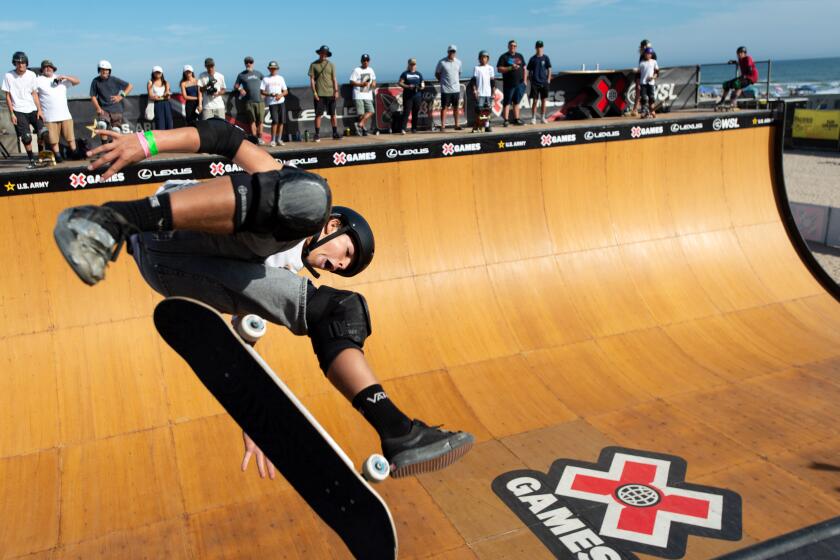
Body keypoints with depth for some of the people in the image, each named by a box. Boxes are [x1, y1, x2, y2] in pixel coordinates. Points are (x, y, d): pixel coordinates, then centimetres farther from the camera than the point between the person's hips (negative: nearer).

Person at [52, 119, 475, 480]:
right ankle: (118, 219, -30)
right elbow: (226, 138, 5)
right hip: (166, 242, -7)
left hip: (201, 279, 7)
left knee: (341, 308, 7)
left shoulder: (283, 271, 35)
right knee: (308, 195, -29)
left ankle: (395, 429, -3)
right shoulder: (300, 188, 17)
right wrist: (146, 142, -11)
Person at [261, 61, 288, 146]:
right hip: (272, 103, -3)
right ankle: (273, 140, -8)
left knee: (281, 121, 1)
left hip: (281, 101, 3)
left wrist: (280, 95, -8)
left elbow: (286, 91, 13)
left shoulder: (280, 78, 14)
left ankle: (279, 139, 9)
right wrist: (270, 94, -15)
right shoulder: (265, 79, 6)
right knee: (275, 121, -14)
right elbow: (262, 92, 2)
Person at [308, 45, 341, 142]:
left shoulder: (331, 65, 10)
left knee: (333, 114, 4)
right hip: (319, 94, -2)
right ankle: (317, 135, 4)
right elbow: (312, 79, 2)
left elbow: (334, 79, 9)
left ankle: (335, 133, 11)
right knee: (318, 114, -1)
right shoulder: (313, 65, 5)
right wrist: (314, 92, -7)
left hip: (330, 94, 2)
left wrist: (336, 91, -1)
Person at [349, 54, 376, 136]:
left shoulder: (371, 70, 16)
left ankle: (360, 124, -7)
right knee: (361, 113, -10)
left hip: (368, 96, 5)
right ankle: (363, 128, 2)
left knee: (370, 111, -11)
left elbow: (374, 79, 29)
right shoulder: (356, 70, -1)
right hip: (358, 96, -5)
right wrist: (361, 84, -20)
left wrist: (374, 83, 4)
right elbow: (351, 82, -7)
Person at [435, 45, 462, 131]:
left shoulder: (458, 62, 7)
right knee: (444, 107, -1)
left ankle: (456, 125, 16)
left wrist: (457, 81, 9)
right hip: (445, 89, -4)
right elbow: (437, 74, 3)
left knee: (456, 107, 8)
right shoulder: (442, 62, -5)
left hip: (456, 89, 4)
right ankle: (443, 125, 2)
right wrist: (443, 81, 1)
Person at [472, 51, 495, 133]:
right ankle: (476, 126, 0)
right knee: (479, 109, -5)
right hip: (479, 93, -2)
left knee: (488, 109, 3)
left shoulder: (490, 68, 10)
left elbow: (493, 81, 11)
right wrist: (474, 90, -8)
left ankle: (487, 126, 9)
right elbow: (474, 80, 2)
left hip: (488, 93, 2)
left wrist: (493, 92, 8)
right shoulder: (477, 68, 4)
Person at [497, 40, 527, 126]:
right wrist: (510, 68, -18)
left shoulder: (520, 56, 16)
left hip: (520, 83, 5)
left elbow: (524, 69, 18)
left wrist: (525, 80, 7)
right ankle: (506, 120, -3)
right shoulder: (504, 57, 0)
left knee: (516, 102, 10)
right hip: (508, 84, -5)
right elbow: (499, 69, -9)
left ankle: (516, 119, 14)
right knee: (507, 103, -4)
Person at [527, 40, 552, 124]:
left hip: (544, 83, 1)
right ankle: (533, 118, 5)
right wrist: (530, 80, 2)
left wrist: (548, 79, -2)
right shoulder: (533, 59, 3)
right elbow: (529, 71, 8)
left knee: (544, 100, 4)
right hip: (535, 83, -1)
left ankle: (542, 118, 13)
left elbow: (549, 69, 5)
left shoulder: (546, 58, 4)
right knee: (535, 101, -2)